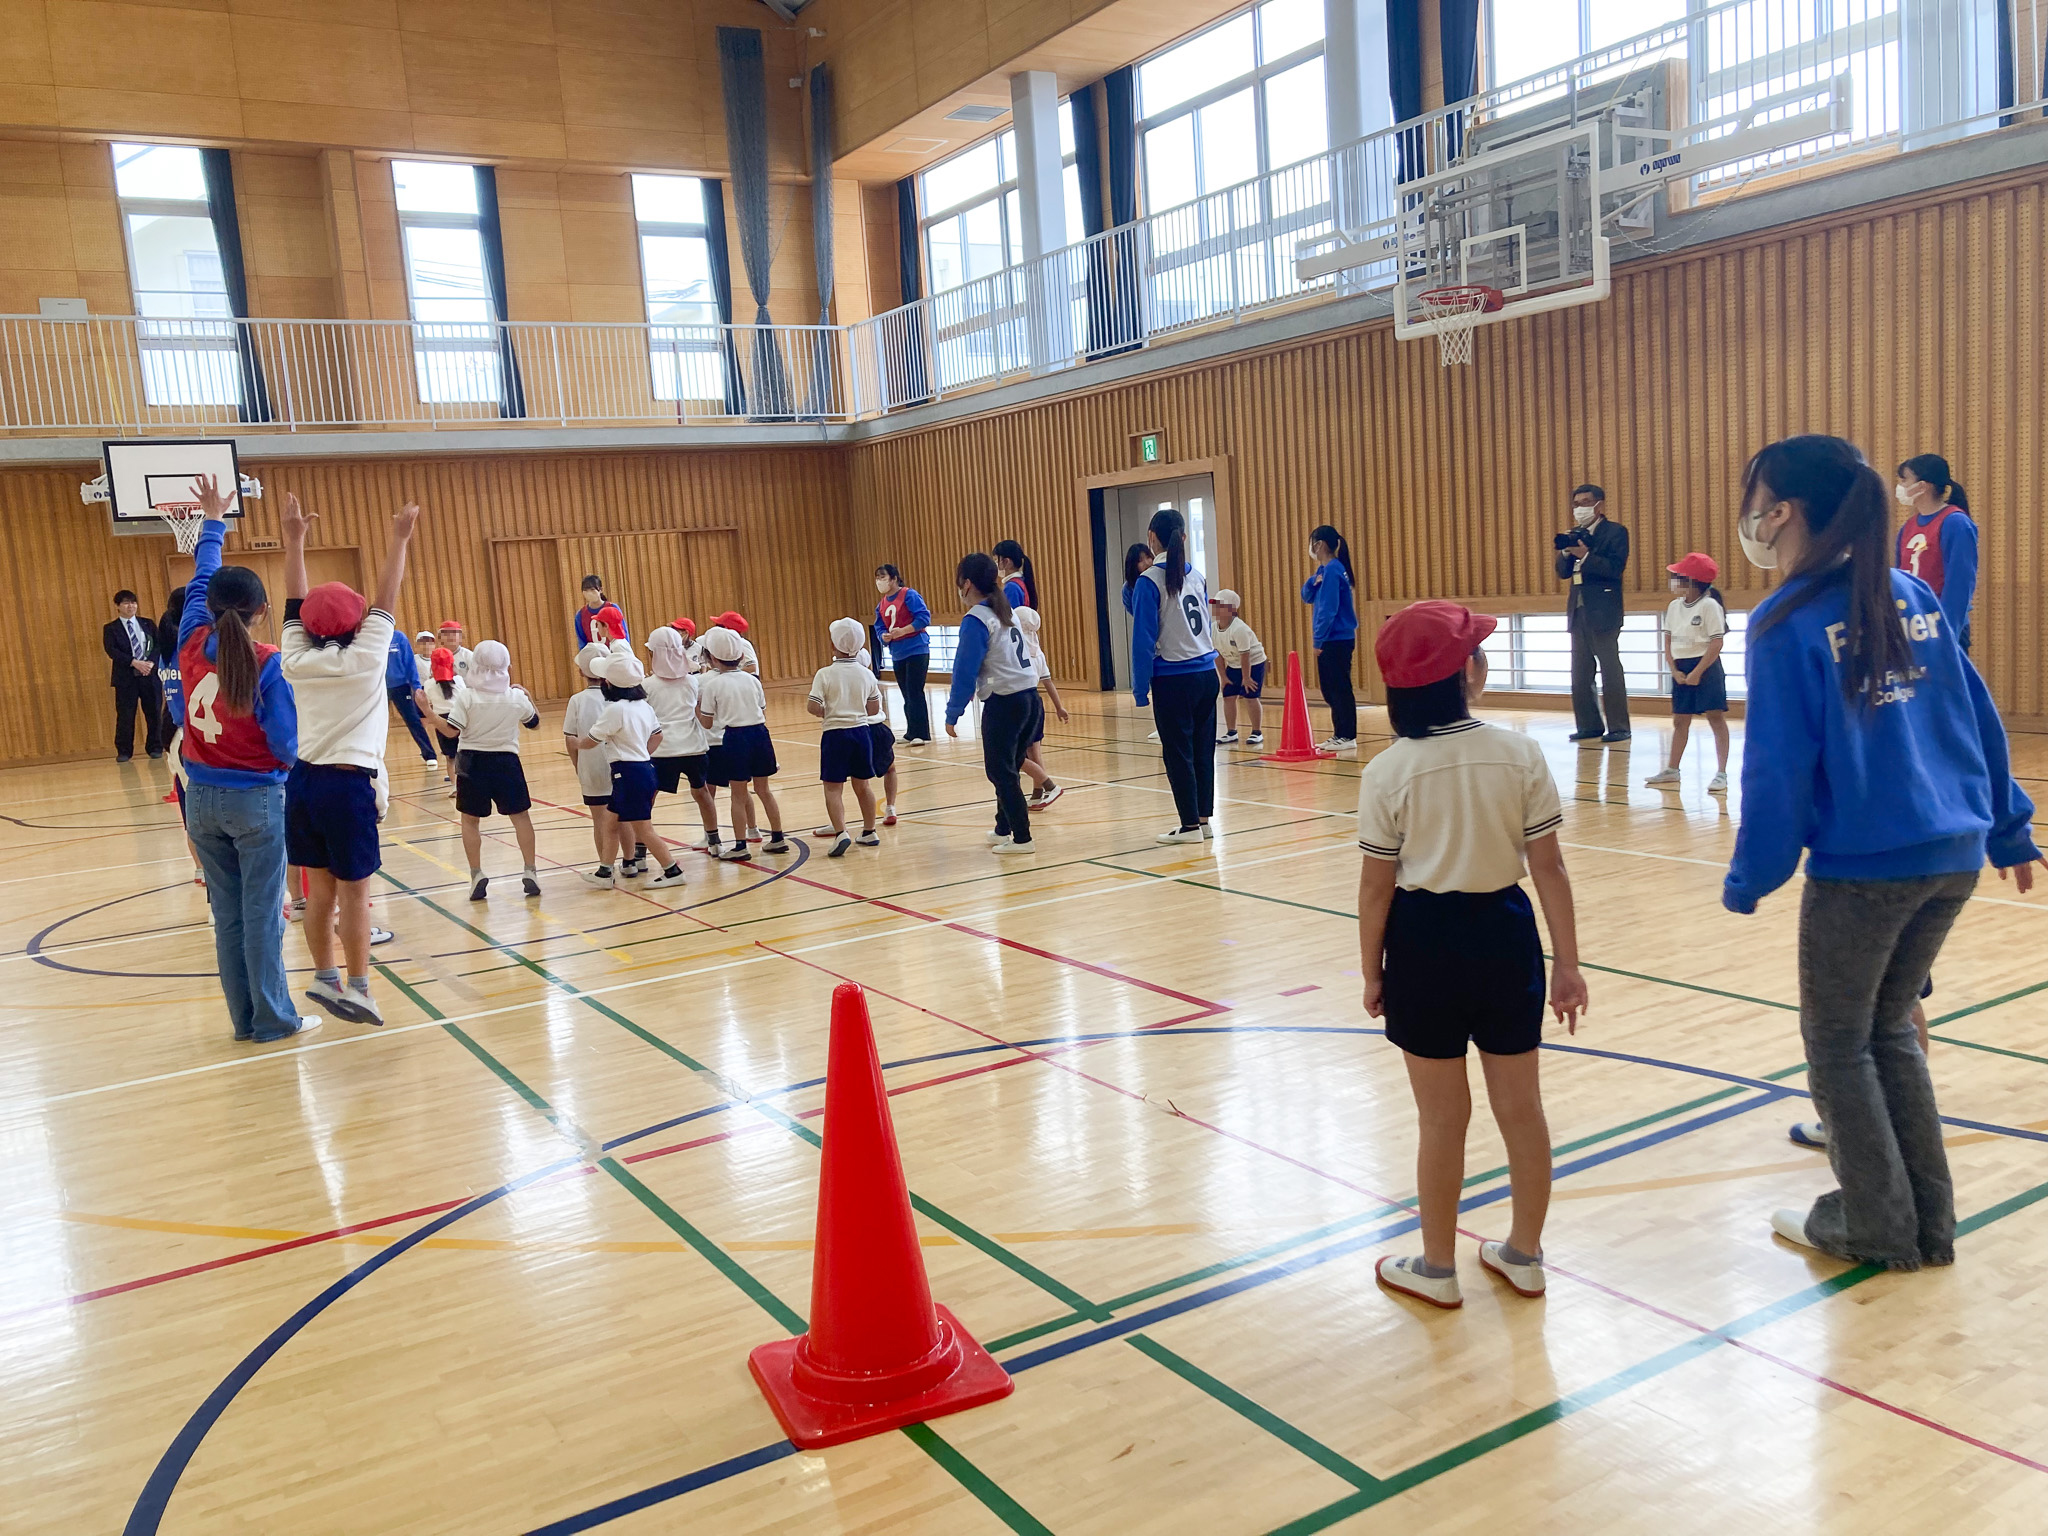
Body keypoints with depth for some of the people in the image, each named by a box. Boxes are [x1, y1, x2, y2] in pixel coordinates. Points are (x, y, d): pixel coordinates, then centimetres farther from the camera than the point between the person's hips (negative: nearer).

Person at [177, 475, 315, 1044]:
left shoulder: (193, 645, -3)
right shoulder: (267, 663, -17)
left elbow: (199, 583, 14)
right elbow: (287, 743, -18)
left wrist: (213, 521, 27)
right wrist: (288, 766, 7)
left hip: (202, 798, 5)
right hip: (256, 800, -5)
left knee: (227, 913, 11)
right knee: (262, 913, 1)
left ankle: (245, 1017, 19)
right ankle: (273, 1020, 8)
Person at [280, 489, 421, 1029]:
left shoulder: (298, 660, 3)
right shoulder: (364, 658, -8)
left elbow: (296, 605, 15)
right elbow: (386, 599, -2)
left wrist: (294, 541, 22)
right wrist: (399, 539, 5)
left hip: (302, 781, 5)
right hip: (348, 785, -5)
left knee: (320, 888, 12)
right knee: (353, 891, 0)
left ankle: (324, 977, 20)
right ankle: (356, 988, 2)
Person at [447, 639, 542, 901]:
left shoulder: (466, 698, -10)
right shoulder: (517, 697, -3)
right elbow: (535, 724, 12)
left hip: (473, 763, -1)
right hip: (506, 762, 1)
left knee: (470, 820, 10)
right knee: (520, 816, 11)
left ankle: (476, 875, 6)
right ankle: (529, 871, 9)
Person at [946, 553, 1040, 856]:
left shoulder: (976, 620, -12)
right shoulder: (1006, 613, 13)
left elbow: (965, 673, -13)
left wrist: (952, 715, -6)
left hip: (1003, 704, -8)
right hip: (1030, 699, 8)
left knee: (1000, 772, 2)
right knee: (1007, 769, 19)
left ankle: (1021, 838, 2)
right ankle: (1003, 829, 29)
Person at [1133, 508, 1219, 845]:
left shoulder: (1150, 580, -11)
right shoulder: (1197, 576, 7)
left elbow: (1144, 638, -11)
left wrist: (1140, 688, -7)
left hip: (1173, 680, -6)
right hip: (1207, 674, 6)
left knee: (1178, 753, 2)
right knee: (1203, 750, 11)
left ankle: (1190, 825, 5)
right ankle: (1204, 818, 17)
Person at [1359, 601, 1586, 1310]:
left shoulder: (1388, 771, -12)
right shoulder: (1521, 754, -8)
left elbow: (1377, 883, -8)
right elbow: (1548, 866, -5)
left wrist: (1371, 970, 4)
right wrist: (1567, 963, 3)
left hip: (1424, 942, -2)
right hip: (1505, 933, 2)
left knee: (1442, 1118, 10)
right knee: (1521, 1105, 16)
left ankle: (1437, 1268, 25)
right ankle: (1524, 1255, 32)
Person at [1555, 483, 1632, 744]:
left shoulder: (1615, 532, -4)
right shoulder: (1575, 534, 15)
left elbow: (1616, 568, -16)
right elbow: (1563, 573, 10)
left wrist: (1585, 555, -24)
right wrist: (1566, 552, -8)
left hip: (1603, 612, -7)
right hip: (1578, 611, 7)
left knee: (1611, 671, -4)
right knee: (1580, 674, 8)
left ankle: (1618, 727, 0)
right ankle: (1589, 725, 15)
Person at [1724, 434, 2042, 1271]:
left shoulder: (1788, 623, -12)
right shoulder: (1913, 596, 7)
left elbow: (1778, 768, -13)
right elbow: (1978, 719, 11)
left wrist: (1748, 880, -3)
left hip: (1864, 864, -7)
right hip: (1954, 856, 7)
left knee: (1837, 1041, 12)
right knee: (1889, 1027, 21)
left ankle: (1877, 1226, 21)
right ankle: (1929, 1222, 28)